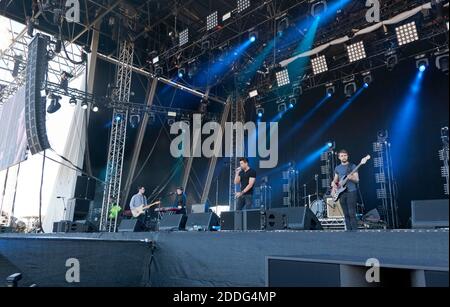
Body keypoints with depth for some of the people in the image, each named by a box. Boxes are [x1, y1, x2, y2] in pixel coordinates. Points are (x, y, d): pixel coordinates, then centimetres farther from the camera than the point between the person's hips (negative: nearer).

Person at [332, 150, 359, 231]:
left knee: (352, 213, -10)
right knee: (346, 214, 7)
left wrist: (351, 178, -25)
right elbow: (335, 180, 19)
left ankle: (355, 230, -6)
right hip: (341, 193, 5)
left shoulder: (352, 166, 0)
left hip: (351, 192, -5)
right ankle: (349, 230, 12)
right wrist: (333, 183, -4)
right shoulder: (337, 168, 13)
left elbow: (357, 180, -4)